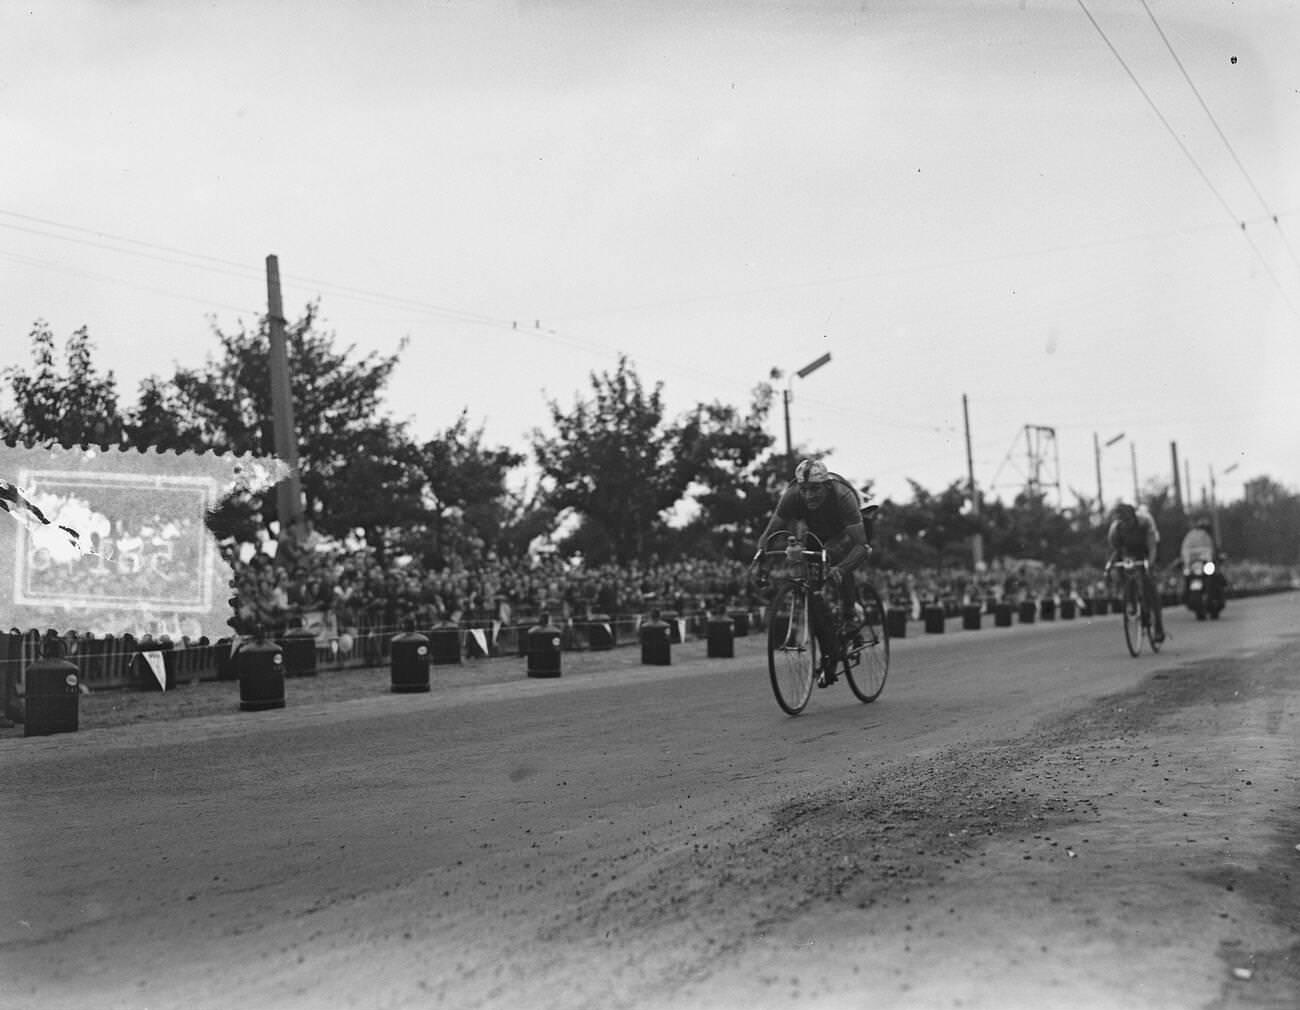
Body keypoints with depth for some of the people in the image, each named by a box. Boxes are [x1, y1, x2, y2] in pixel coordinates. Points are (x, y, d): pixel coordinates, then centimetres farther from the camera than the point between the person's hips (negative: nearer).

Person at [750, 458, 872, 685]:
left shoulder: (842, 495, -39)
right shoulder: (791, 496, -31)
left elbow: (861, 545, -45)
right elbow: (770, 532, -24)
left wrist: (840, 568, -62)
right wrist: (760, 553, -47)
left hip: (843, 533, -3)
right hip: (814, 533, 3)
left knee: (834, 553, -38)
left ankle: (851, 608, -11)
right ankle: (829, 657, -1)